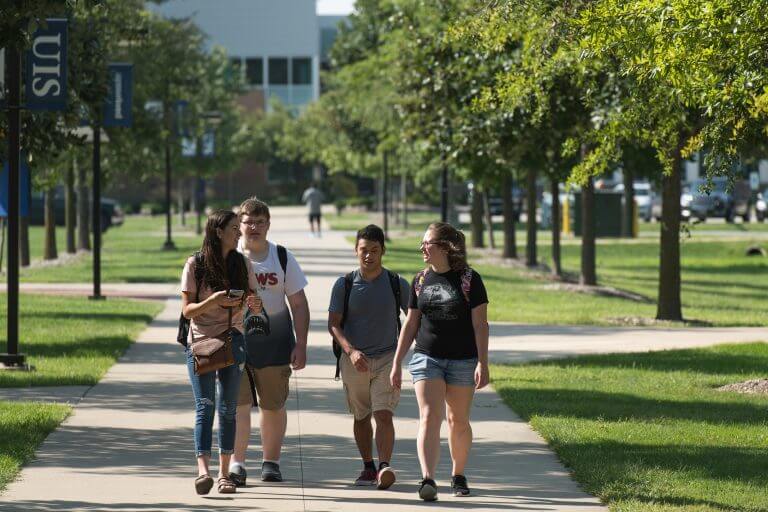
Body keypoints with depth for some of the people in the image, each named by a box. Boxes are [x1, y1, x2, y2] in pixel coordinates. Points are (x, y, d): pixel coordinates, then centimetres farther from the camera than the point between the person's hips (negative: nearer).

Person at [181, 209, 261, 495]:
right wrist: (213, 301, -22)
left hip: (232, 340, 3)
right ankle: (203, 470, -25)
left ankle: (224, 473, 8)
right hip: (200, 341, -3)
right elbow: (187, 310, -6)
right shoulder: (195, 265, -4)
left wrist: (256, 305, -15)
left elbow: (255, 304, 8)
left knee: (228, 407, 3)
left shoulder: (242, 265, 6)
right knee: (205, 405, -14)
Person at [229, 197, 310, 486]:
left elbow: (299, 305, 6)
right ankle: (236, 463, -5)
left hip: (274, 343, 1)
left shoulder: (282, 258, 4)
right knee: (239, 405, -8)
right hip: (235, 341, -1)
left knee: (273, 406, 7)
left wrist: (301, 345, -1)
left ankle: (271, 462, 20)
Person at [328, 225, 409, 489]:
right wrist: (351, 350, -18)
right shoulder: (345, 284, 1)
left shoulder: (397, 284, 0)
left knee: (383, 415, -16)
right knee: (361, 416, 12)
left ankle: (384, 467, -26)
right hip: (354, 360, 2)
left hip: (386, 358, -2)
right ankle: (368, 467, 25)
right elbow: (333, 324, -2)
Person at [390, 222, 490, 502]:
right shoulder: (420, 281, 6)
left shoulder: (469, 279, -5)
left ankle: (458, 475, 27)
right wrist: (396, 363, 11)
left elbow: (480, 324, -6)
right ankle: (428, 479, -21)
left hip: (462, 361, -2)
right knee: (429, 417, -12)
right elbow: (410, 324, 12)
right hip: (427, 358, 2)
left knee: (458, 421, 9)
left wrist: (483, 363, -12)